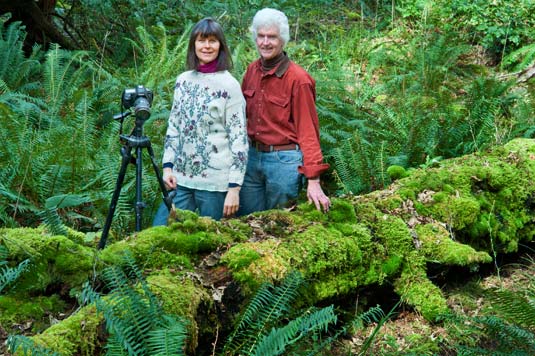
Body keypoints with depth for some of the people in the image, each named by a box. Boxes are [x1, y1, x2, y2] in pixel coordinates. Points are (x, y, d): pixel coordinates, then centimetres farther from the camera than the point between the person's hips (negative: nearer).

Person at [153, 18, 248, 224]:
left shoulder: (229, 85, -8)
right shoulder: (183, 80, 8)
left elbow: (239, 138, -10)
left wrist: (234, 187, -14)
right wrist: (168, 165, 5)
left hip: (215, 182, -5)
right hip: (180, 178, 5)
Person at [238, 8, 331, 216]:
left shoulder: (298, 79, -14)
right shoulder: (252, 71, 3)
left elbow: (308, 131, -12)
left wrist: (313, 180, -17)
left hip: (284, 161, -5)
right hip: (252, 158, 5)